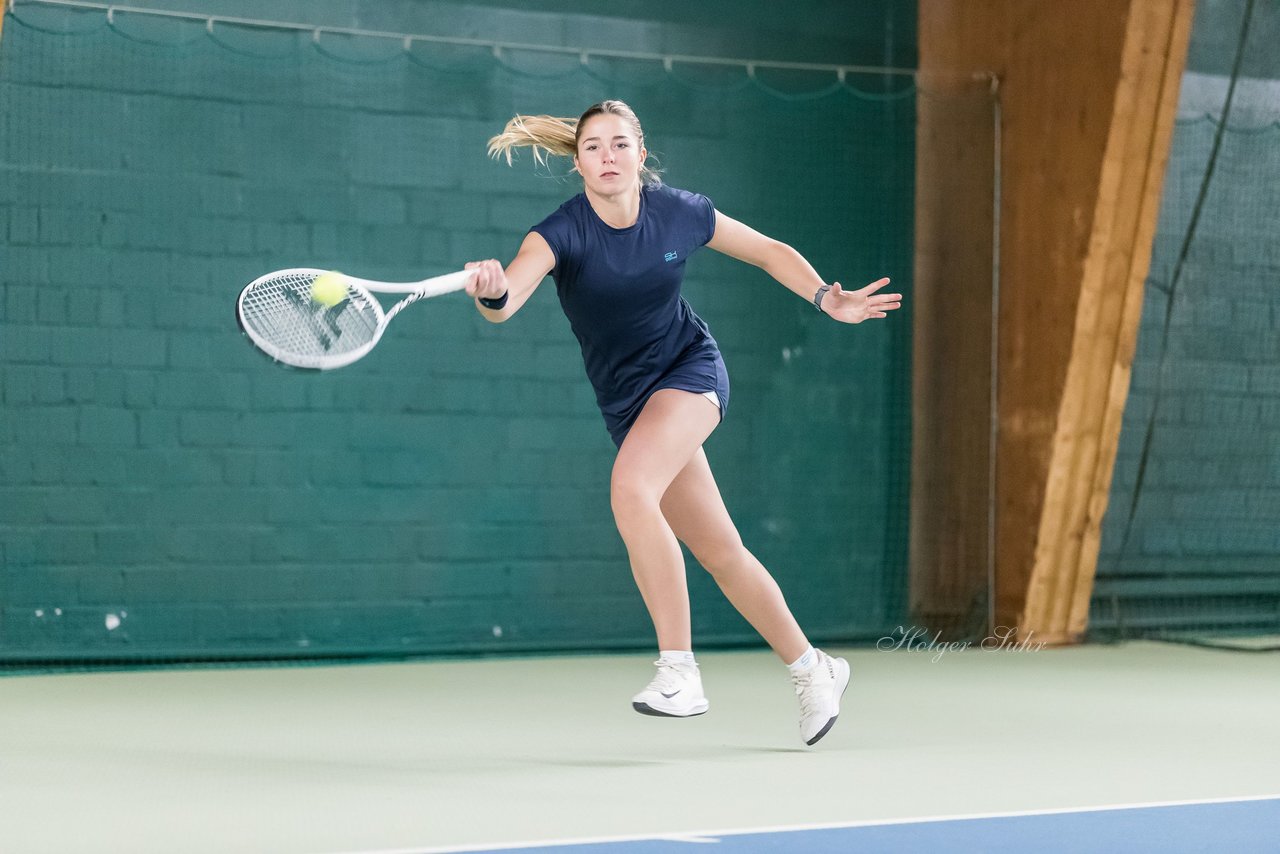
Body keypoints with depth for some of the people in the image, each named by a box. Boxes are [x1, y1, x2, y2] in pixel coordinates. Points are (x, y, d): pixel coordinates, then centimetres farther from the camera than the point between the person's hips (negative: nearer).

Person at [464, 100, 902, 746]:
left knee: (630, 488, -31)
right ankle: (810, 670, 28)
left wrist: (827, 299, -10)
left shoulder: (680, 213, -12)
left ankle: (679, 669, -27)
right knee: (720, 552, 7)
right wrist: (491, 292, -60)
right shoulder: (561, 232, -17)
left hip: (688, 370, -2)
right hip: (627, 400, 2)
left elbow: (771, 252, 5)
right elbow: (507, 299, -37)